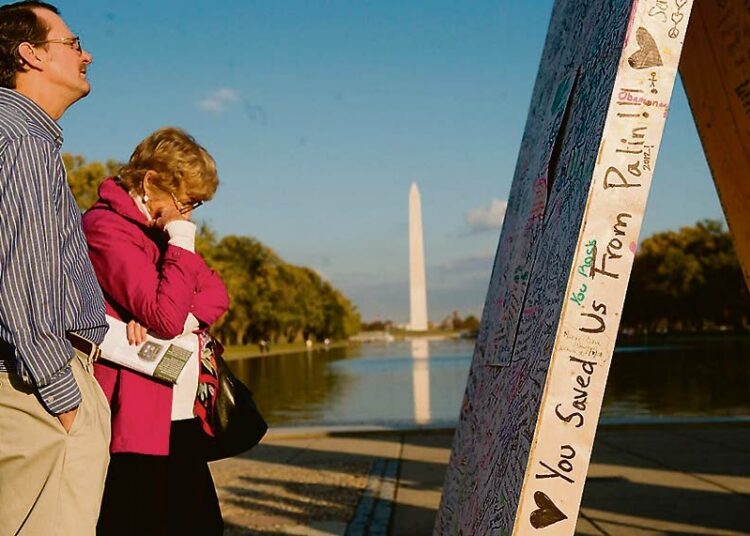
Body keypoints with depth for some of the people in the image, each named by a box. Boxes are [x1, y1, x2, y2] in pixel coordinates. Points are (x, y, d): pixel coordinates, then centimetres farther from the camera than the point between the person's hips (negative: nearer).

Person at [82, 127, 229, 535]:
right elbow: (167, 317, -22)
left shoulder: (159, 229, 16)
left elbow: (217, 295, 8)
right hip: (137, 420, -9)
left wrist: (163, 316, -11)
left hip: (183, 416, 9)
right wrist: (182, 241, -13)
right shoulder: (106, 226, -12)